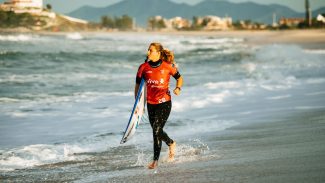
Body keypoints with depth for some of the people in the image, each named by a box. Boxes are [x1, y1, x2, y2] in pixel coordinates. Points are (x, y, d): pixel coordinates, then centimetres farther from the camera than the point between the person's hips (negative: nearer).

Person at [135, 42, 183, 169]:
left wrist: (178, 88, -11)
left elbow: (179, 78, 9)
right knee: (157, 131, 15)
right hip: (150, 104, 4)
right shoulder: (144, 67, 0)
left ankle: (155, 160, -6)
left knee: (157, 130, -14)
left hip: (164, 103, -4)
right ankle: (171, 143, 47)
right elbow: (138, 85, 10)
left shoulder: (168, 66, -7)